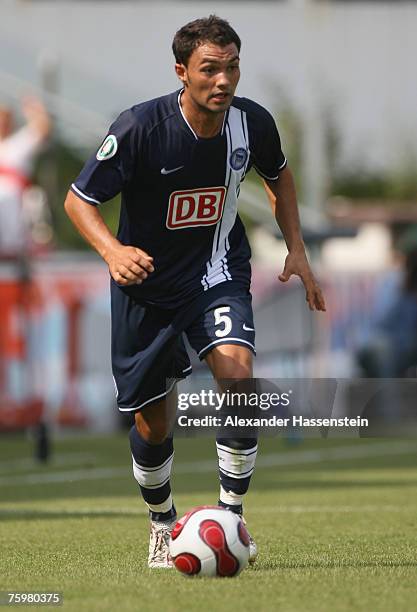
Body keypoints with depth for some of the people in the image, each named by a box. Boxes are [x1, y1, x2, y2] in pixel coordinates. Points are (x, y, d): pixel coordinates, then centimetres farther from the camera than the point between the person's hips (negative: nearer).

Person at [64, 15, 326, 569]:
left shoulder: (252, 123, -12)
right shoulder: (140, 127, -24)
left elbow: (279, 174, 12)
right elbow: (79, 199, -17)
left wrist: (297, 250, 5)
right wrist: (113, 250, -35)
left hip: (218, 274, 2)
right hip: (147, 282, -2)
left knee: (238, 376, -25)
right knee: (153, 424, 6)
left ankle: (231, 516, -11)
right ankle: (162, 524, 35)